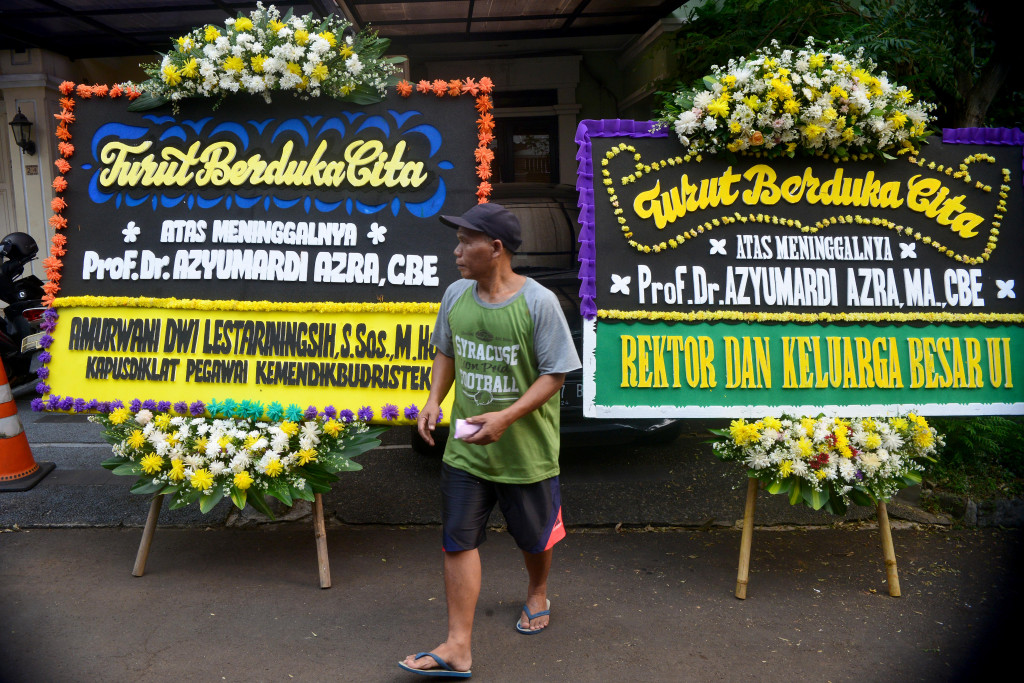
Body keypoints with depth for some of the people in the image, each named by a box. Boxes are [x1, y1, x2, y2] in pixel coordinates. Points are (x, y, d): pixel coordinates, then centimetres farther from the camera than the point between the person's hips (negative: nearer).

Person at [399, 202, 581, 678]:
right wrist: (434, 400, -3)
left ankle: (537, 594, 50)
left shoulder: (538, 302, -17)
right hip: (465, 449, 4)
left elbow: (555, 375, -14)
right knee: (459, 540, 1)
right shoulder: (456, 296, -2)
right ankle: (457, 648, 11)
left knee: (534, 536, 18)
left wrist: (506, 416, -25)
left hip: (526, 450, -3)